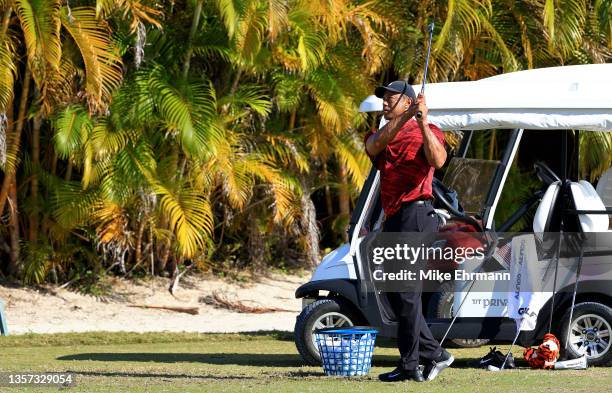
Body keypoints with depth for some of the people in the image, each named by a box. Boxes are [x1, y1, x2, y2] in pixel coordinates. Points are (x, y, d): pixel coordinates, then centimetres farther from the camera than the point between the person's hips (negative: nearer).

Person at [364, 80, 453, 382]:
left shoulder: (427, 132, 1)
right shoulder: (377, 137, 19)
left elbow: (438, 160, -19)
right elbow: (377, 143, -7)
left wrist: (422, 123, -26)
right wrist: (405, 118, -20)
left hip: (416, 213, -8)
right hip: (393, 219, 8)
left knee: (405, 291, -9)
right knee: (394, 292, 10)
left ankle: (409, 365, -5)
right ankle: (434, 354, 19)